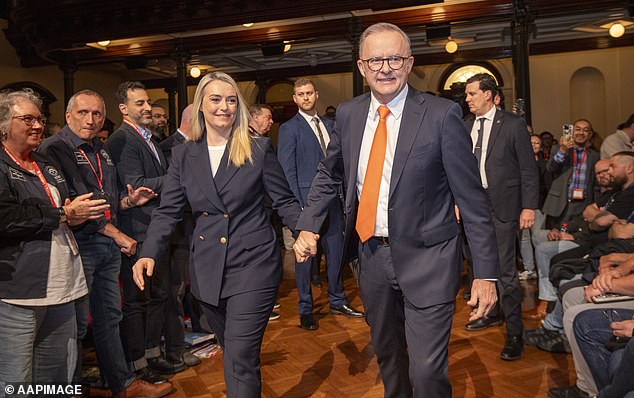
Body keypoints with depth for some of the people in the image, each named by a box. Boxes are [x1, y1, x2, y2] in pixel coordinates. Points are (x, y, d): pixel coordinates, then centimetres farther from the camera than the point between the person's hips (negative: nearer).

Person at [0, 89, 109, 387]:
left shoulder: (47, 165, 19)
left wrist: (76, 213, 3)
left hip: (59, 285, 8)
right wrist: (63, 214, -11)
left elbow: (68, 205, 27)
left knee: (58, 373, 15)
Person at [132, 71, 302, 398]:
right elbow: (168, 211, 3)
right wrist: (148, 254, -11)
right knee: (232, 353, 19)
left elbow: (284, 201, 0)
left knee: (240, 358, -6)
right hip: (207, 269, 4)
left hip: (252, 264, -4)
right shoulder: (183, 155, 6)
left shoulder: (258, 149, -3)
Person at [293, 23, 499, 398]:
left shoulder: (442, 114, -13)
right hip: (373, 255, 5)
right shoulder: (348, 114, 0)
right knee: (387, 356, 23)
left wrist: (486, 272, -13)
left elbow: (472, 197, -12)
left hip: (426, 258, -4)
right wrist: (309, 226, 4)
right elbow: (329, 174, 15)